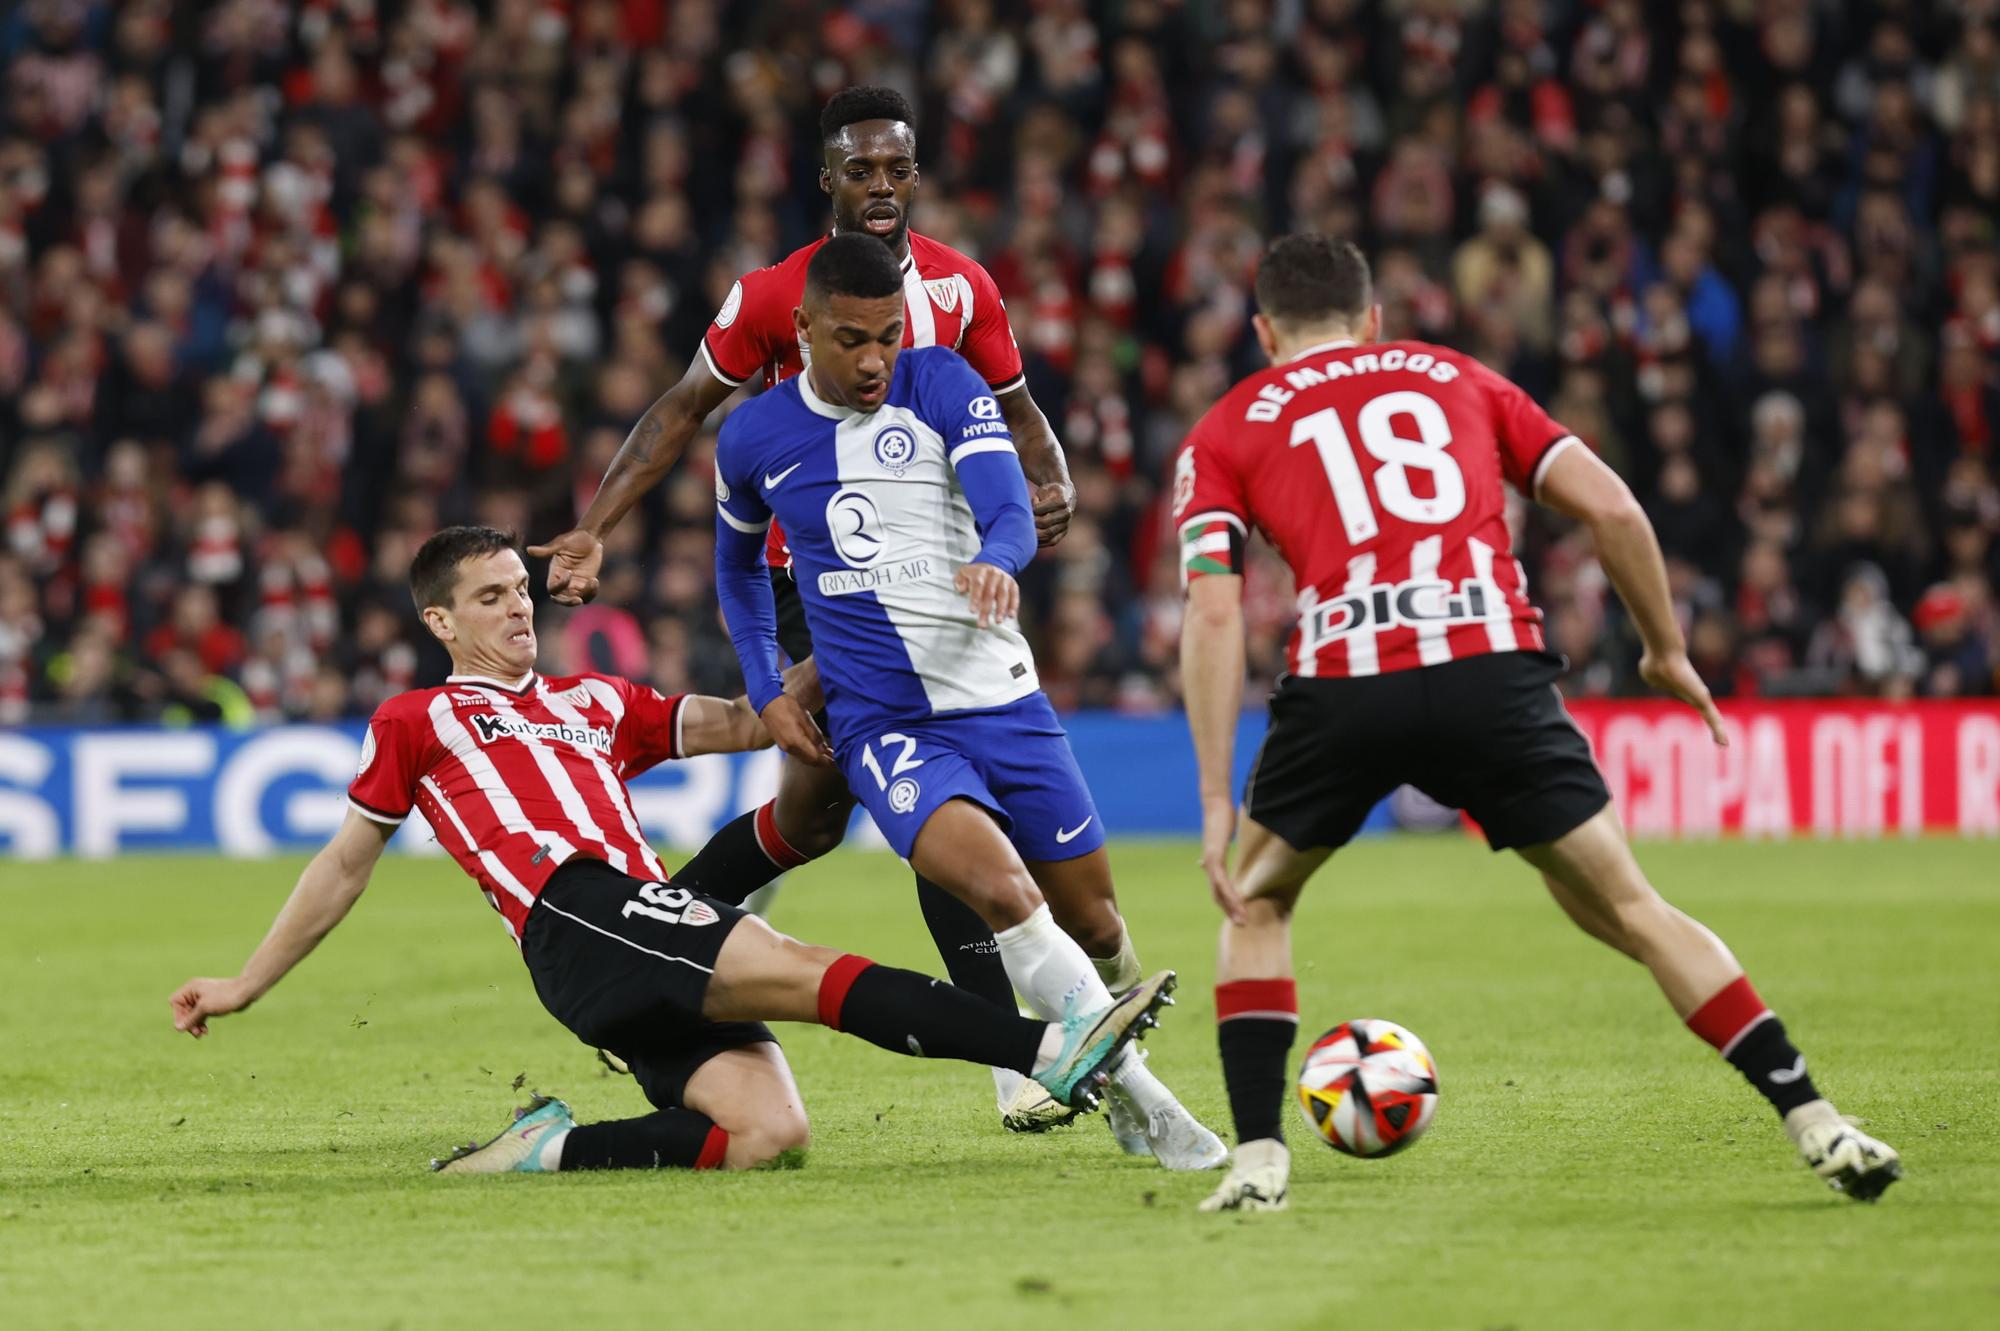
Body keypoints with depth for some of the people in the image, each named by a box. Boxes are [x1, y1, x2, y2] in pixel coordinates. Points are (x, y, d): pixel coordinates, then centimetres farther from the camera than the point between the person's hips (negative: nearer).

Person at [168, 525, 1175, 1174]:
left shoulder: (598, 702, 31)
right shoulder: (414, 723, 18)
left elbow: (744, 722, 32)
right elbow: (345, 865, 24)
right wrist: (243, 986, 24)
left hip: (659, 971, 7)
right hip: (575, 919, -7)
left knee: (769, 1130, -20)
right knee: (800, 970, -26)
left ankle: (546, 1152, -10)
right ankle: (1050, 1050, -39)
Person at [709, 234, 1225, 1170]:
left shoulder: (943, 387, -1)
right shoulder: (753, 440, 4)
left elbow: (1011, 512, -14)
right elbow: (737, 564, 23)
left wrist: (997, 560, -38)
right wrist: (766, 694, 12)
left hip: (1002, 698, 2)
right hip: (883, 724, -2)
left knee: (1093, 923, 7)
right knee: (1002, 892, -27)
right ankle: (1148, 1108, -26)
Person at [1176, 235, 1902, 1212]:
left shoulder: (1225, 432, 20)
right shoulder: (1457, 379, 26)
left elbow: (1213, 612, 6)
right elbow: (1609, 507, 16)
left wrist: (1216, 802, 3)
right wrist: (1667, 652, 29)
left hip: (1341, 685, -1)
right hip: (1492, 666, 1)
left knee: (1255, 903, 26)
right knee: (1626, 910, 14)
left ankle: (1257, 1156, 14)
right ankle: (1813, 1123, 4)